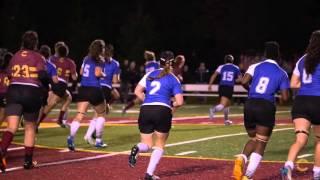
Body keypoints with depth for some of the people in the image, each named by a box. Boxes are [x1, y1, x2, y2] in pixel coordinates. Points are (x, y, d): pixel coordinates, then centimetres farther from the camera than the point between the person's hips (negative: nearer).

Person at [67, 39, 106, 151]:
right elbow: (97, 73, -17)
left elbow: (81, 72, 23)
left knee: (80, 115, -6)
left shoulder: (86, 58, 15)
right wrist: (103, 75, 3)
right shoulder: (100, 60, -4)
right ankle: (98, 139, 16)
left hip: (83, 88, 5)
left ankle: (71, 137, -29)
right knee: (101, 114, 18)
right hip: (94, 89, -5)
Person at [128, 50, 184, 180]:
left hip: (145, 110, 3)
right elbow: (179, 102, -1)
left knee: (147, 144, 14)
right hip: (163, 111, -3)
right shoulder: (174, 79, 6)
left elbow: (137, 91, 8)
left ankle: (137, 149, -23)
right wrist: (172, 105, 20)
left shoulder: (150, 74, 14)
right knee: (159, 145, 14)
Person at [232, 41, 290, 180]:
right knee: (261, 143, 3)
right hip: (267, 107, -3)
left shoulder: (255, 67, 7)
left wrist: (250, 90, 14)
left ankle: (242, 158, -11)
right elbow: (285, 97, 0)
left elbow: (244, 82, -8)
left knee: (253, 139, 21)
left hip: (250, 105, 3)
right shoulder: (282, 73, 5)